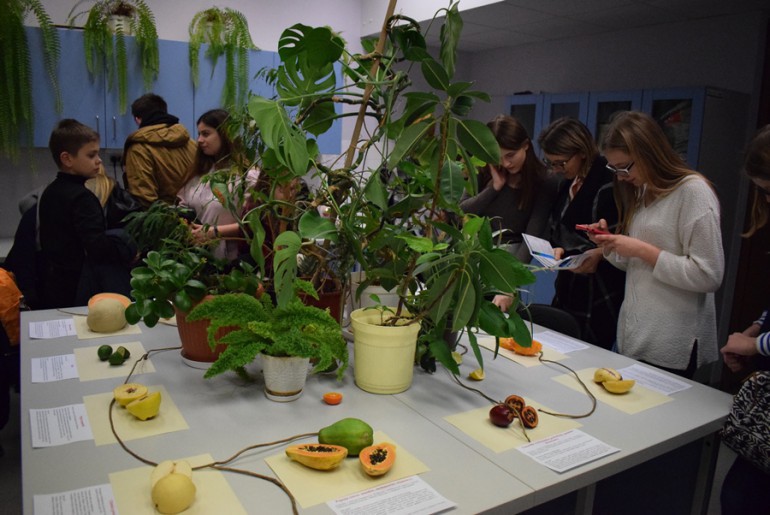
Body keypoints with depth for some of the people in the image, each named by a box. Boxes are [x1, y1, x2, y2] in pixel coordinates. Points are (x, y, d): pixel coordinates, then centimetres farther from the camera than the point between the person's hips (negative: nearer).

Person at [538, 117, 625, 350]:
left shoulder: (610, 184, -16)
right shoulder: (567, 183, 9)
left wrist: (600, 253, -27)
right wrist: (557, 249, -1)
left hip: (600, 298, -7)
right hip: (568, 289, 8)